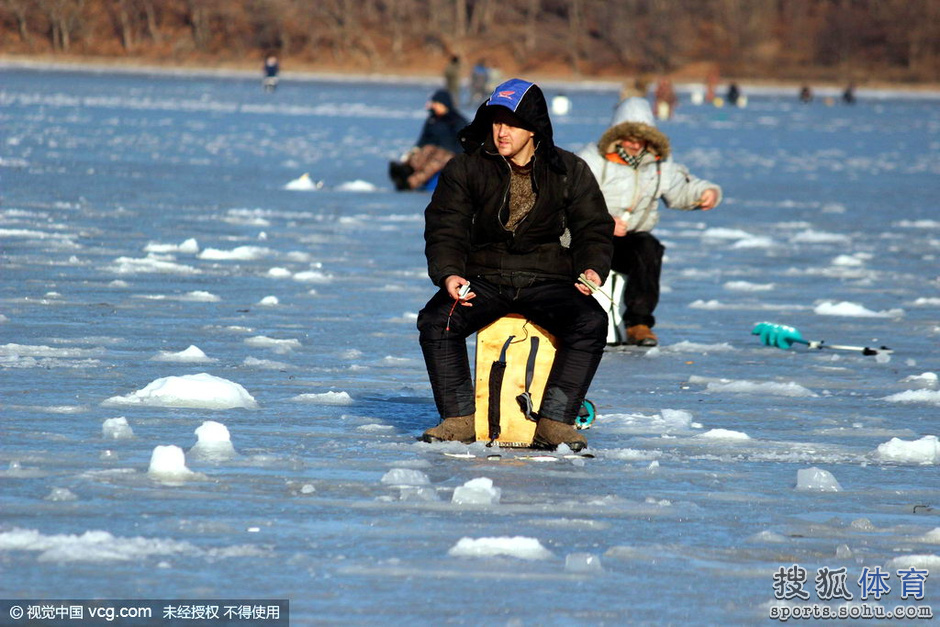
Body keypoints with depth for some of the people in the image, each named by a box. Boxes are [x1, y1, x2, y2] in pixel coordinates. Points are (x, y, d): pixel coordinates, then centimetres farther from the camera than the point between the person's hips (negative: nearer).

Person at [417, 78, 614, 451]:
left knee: (591, 322, -30)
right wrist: (449, 274, -19)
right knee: (436, 320, -27)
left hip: (548, 280, 0)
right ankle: (459, 419, -19)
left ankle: (554, 422, -27)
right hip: (483, 280, 1)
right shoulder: (466, 169, 4)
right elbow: (445, 230, 1)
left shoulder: (569, 171, 4)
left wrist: (593, 268, -14)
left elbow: (594, 228, 7)